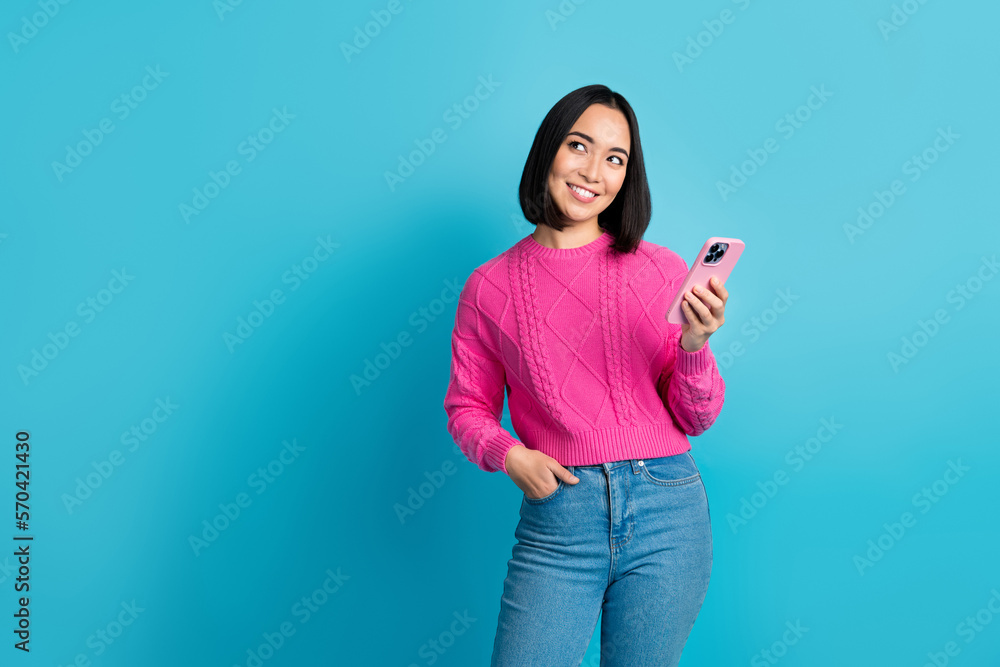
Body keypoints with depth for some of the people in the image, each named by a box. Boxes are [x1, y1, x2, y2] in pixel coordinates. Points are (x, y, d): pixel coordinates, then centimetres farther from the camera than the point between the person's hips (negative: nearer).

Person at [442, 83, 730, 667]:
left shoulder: (663, 271, 2)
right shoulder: (490, 287, 3)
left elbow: (697, 419, 4)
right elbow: (468, 406, 10)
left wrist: (694, 346, -14)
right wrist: (509, 454, -9)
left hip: (666, 513, 1)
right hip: (557, 517, 0)